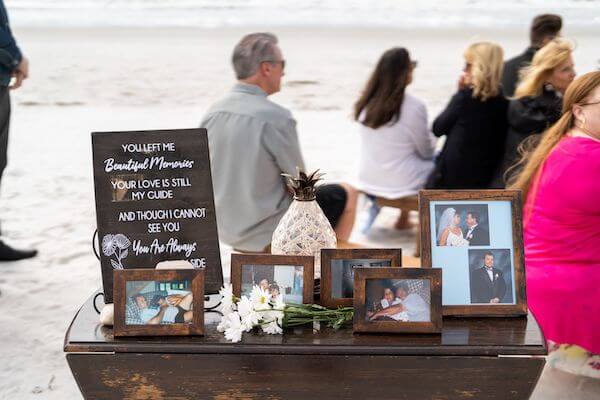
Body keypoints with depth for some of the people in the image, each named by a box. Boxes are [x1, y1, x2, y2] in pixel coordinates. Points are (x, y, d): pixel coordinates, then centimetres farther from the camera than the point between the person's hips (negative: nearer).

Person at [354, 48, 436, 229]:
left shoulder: (366, 103, -3)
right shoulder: (414, 107, -21)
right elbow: (426, 151, -8)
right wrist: (432, 139, 14)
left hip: (367, 181, 6)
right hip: (399, 185, -6)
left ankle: (404, 218, 33)